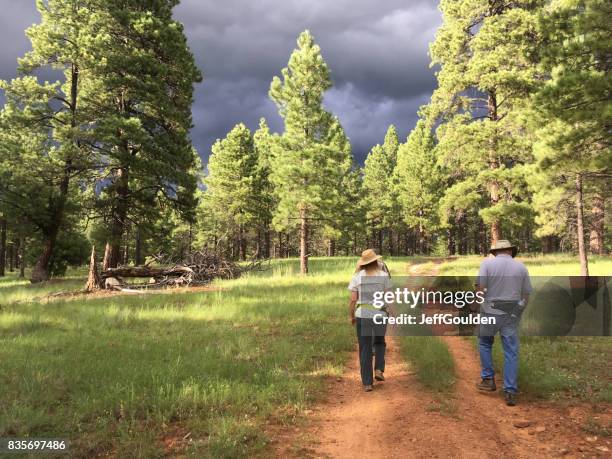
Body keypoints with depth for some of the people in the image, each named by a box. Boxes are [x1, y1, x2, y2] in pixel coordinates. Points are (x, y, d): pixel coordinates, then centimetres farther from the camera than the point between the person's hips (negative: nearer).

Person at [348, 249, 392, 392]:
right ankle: (379, 370, 8)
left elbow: (353, 300, -4)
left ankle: (367, 383, 9)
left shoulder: (357, 277, -3)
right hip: (379, 314, 0)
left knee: (365, 349, 9)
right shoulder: (384, 275, -4)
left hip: (362, 315, 0)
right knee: (379, 342, 26)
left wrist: (351, 316, 9)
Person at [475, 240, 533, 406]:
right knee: (511, 353, 6)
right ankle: (510, 392, 5)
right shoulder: (521, 267, 4)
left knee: (485, 344, 21)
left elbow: (480, 288, -15)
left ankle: (488, 380, 20)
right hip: (511, 315, 2)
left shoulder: (487, 263, -5)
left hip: (491, 312, -2)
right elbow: (527, 294, 7)